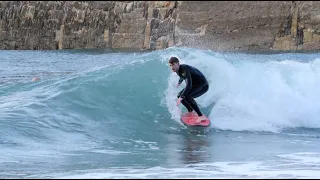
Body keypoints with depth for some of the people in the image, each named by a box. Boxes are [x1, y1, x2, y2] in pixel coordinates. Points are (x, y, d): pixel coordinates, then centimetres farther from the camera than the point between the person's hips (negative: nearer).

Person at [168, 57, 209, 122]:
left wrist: (181, 97, -46)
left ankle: (201, 116, -30)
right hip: (195, 85, 10)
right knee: (179, 95, 6)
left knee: (186, 95, -31)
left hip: (203, 86, -10)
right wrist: (179, 82, 45)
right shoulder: (178, 70, -2)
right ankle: (190, 111, 26)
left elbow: (189, 85, -41)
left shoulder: (185, 70, -30)